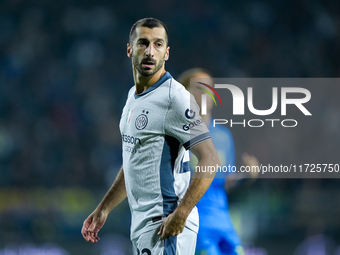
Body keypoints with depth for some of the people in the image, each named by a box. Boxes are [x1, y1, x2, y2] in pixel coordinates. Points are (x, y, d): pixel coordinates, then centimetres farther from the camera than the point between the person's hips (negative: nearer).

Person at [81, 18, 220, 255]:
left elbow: (210, 160, -20)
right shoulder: (134, 95, 15)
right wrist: (104, 209, 20)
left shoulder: (175, 98, -14)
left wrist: (180, 215, -25)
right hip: (139, 222, 9)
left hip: (166, 225, -9)